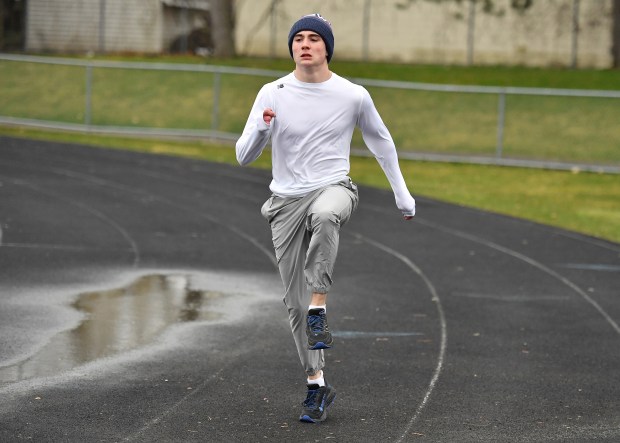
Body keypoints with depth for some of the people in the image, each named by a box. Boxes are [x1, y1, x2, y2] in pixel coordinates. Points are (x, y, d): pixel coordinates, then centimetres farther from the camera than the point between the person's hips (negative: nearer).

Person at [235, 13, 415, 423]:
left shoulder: (353, 96, -2)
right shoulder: (273, 94, -1)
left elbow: (381, 141, 15)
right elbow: (244, 156, -3)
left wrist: (402, 193, 17)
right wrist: (261, 129, -24)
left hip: (334, 188, -2)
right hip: (287, 201, 2)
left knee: (325, 214, -41)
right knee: (296, 302, 0)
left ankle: (319, 311, -35)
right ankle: (318, 385, 12)